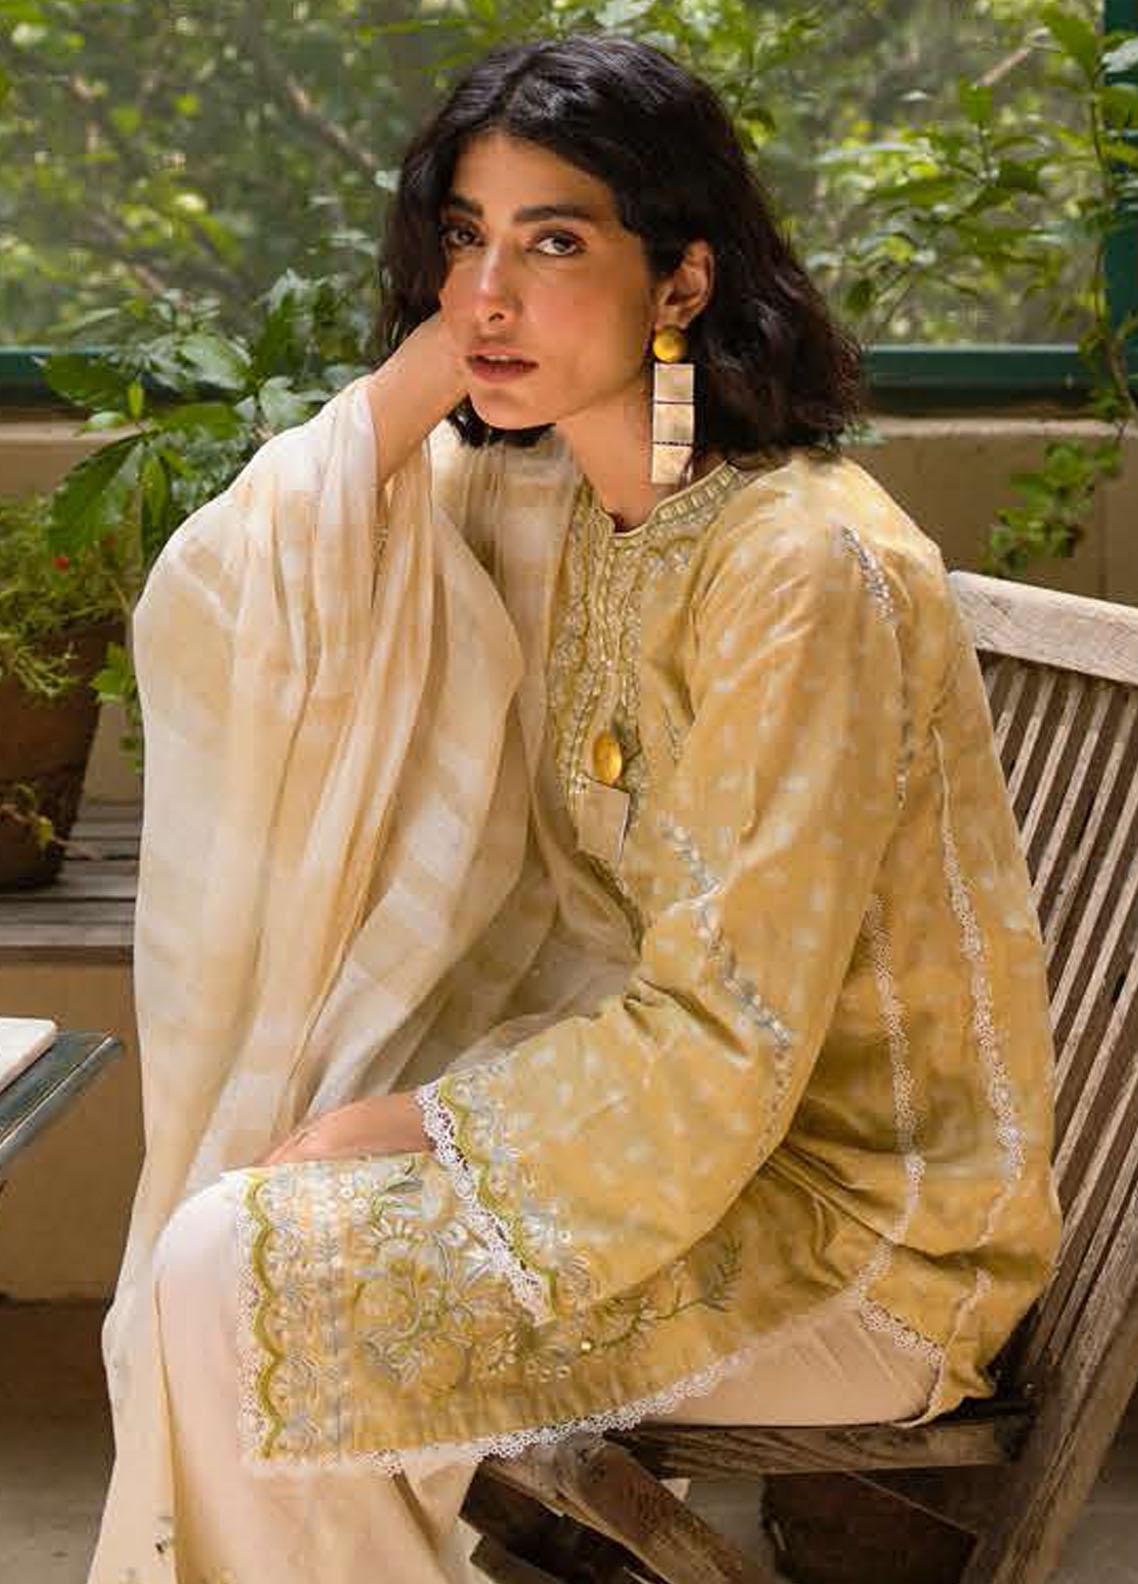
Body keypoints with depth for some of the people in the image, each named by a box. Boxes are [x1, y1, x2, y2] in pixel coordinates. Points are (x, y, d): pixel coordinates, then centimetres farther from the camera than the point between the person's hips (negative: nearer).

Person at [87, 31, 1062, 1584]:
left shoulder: (808, 568, -25)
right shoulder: (525, 497, 1)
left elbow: (717, 1050, -25)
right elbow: (211, 626, -4)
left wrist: (390, 1126, -16)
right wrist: (421, 372, -11)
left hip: (857, 1226, -8)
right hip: (654, 1077, 8)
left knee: (230, 1276, -14)